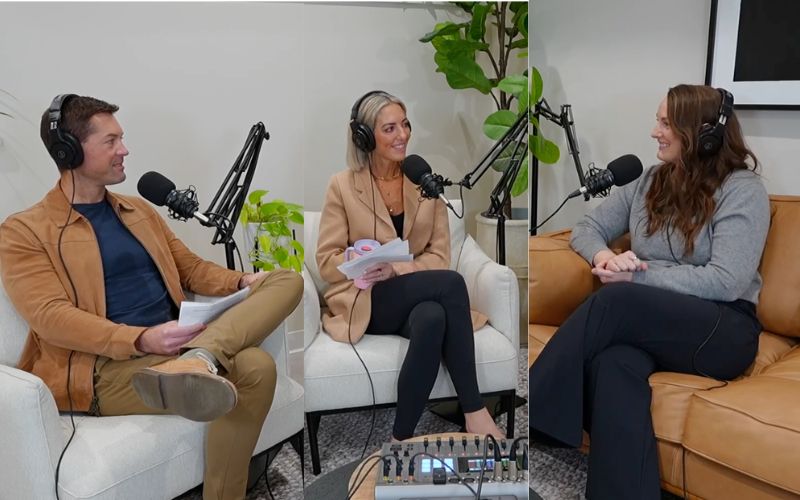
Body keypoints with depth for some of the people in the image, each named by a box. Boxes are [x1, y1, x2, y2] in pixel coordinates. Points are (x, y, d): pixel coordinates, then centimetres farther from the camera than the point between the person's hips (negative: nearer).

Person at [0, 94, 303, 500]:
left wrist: (241, 282, -1)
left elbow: (190, 268, 22)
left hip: (174, 344, 9)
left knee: (287, 280, -17)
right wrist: (143, 339, -27)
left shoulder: (138, 209, 21)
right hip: (107, 368, -9)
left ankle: (197, 359, -36)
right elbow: (51, 317, -12)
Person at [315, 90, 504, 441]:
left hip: (415, 296, 3)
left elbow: (439, 255, 2)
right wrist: (368, 267, -23)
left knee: (433, 318, -36)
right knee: (451, 283, -30)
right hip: (366, 301, -2)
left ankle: (401, 438, -23)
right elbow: (327, 261, -3)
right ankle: (473, 411, -25)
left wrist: (398, 269, -18)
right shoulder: (343, 185, 0)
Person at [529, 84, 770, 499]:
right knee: (612, 364, -34)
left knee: (614, 299, -33)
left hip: (723, 330, -4)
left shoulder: (742, 189, -2)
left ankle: (531, 420, -27)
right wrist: (605, 257, -9)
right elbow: (587, 228, 15)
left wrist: (636, 276, -16)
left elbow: (726, 281, -13)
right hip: (646, 321, 4)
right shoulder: (650, 181, 15)